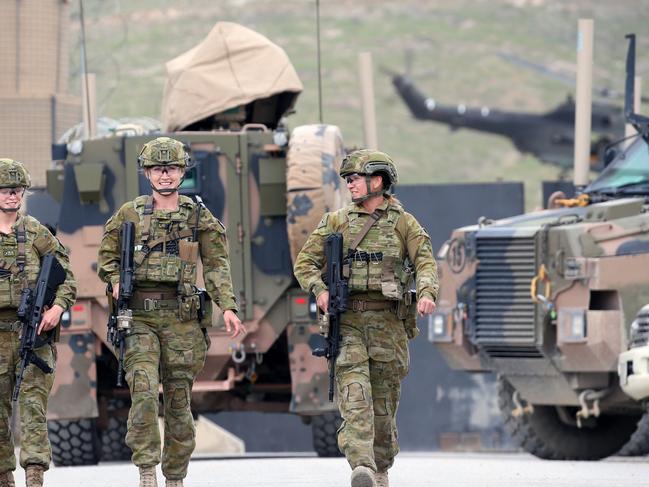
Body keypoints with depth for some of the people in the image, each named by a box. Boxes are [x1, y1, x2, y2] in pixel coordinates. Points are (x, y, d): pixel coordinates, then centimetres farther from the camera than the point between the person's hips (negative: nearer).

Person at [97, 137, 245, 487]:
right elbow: (107, 257, 14)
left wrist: (228, 307, -8)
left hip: (181, 317, 1)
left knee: (179, 399, 5)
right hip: (139, 317, -1)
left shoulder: (199, 216, 7)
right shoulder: (130, 214, 7)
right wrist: (116, 283, -6)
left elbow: (216, 265, 5)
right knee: (144, 391, -18)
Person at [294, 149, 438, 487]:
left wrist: (426, 293, -25)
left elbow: (425, 261, -4)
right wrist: (319, 290, -10)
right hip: (348, 321, 0)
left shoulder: (403, 223, 7)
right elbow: (305, 261, 10)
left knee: (384, 403, 8)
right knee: (354, 395, -17)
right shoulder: (336, 222, 11)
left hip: (388, 323, 0)